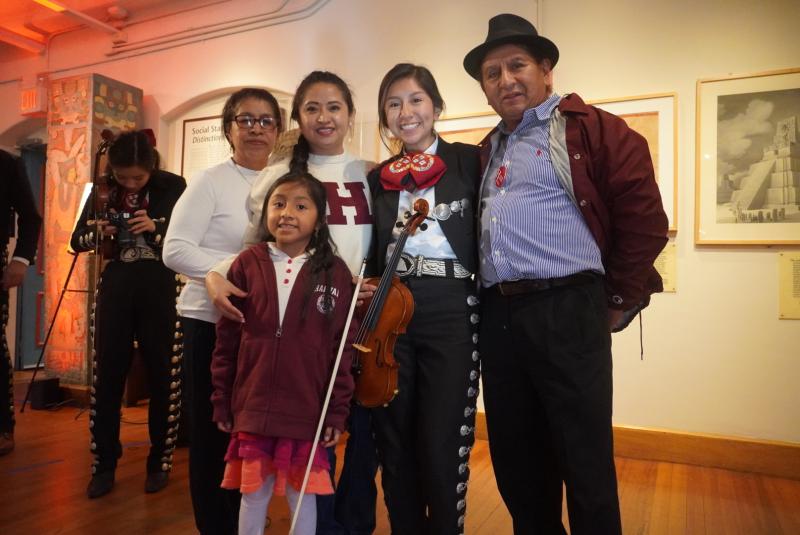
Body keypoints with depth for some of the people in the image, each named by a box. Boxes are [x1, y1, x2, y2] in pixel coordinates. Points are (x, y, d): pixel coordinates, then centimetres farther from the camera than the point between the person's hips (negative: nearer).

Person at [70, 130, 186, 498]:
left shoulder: (172, 186, -3)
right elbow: (77, 240, 10)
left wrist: (155, 228, -21)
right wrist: (97, 233, -12)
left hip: (159, 287, -2)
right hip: (116, 285, 3)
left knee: (161, 375, 4)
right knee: (107, 374, 5)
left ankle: (160, 462, 18)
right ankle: (104, 465, 19)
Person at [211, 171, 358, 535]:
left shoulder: (335, 273, -2)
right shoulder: (247, 264, 0)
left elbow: (342, 349, -2)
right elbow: (226, 340, 3)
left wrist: (337, 411, -2)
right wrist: (222, 403, 5)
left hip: (307, 410, -1)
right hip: (253, 407, 1)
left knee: (302, 495, 13)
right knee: (253, 494, 14)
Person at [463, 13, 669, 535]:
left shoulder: (592, 128, 0)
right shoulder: (488, 150, 20)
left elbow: (645, 217, -6)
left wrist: (619, 299, -2)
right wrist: (491, 307, 14)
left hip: (566, 311, -6)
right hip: (497, 316, 7)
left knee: (584, 460, 2)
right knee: (515, 457, 15)